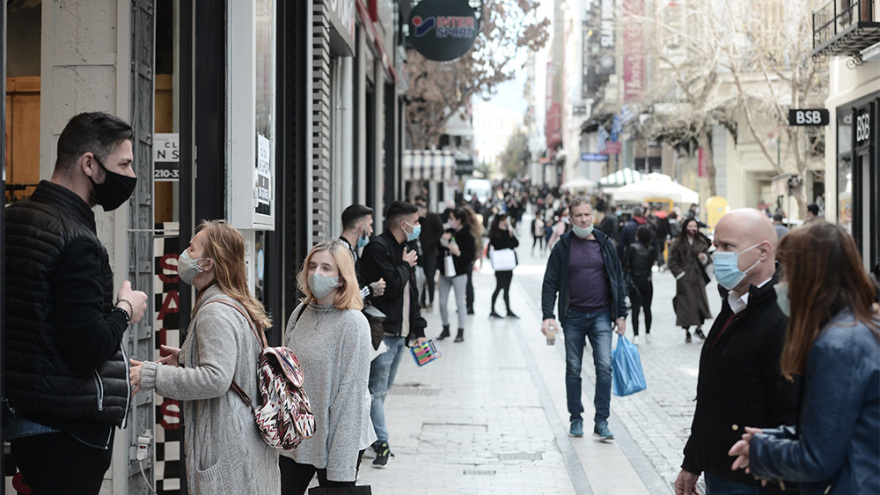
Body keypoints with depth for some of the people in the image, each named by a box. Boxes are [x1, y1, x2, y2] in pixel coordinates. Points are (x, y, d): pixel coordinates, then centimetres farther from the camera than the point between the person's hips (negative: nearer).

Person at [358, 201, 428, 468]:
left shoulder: (403, 249, 18)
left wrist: (418, 330, 20)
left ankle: (372, 440, 21)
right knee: (377, 390, -7)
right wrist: (405, 266, -4)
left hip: (400, 333, 9)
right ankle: (381, 444, -7)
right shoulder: (377, 248, -11)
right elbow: (391, 286, -22)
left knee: (382, 390, 13)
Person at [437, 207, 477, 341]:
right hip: (445, 271, 6)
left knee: (460, 303, 2)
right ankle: (445, 328, 24)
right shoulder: (449, 232, 7)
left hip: (459, 273, -6)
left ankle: (461, 332, 11)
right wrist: (442, 240, -6)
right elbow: (439, 249, 12)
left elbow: (470, 256, -14)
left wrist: (458, 253, -27)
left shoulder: (467, 236, -11)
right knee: (442, 302, 8)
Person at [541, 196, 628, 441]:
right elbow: (550, 283, 1)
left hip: (601, 316, 0)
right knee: (573, 369, 7)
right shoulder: (562, 247, 1)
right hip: (573, 317, 0)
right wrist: (548, 316, -9)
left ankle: (601, 422, -4)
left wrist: (621, 314, 5)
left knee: (604, 366, -9)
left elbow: (618, 281, 10)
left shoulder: (605, 244, 5)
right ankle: (576, 419, 19)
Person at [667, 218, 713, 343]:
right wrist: (680, 274, -10)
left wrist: (704, 257, -8)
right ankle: (687, 332, 9)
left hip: (698, 277, 3)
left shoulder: (701, 243, 9)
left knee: (701, 302, 1)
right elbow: (672, 262, -2)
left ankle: (699, 329, 20)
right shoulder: (678, 244, -2)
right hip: (684, 280, -3)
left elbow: (708, 259, 14)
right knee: (686, 304, -3)